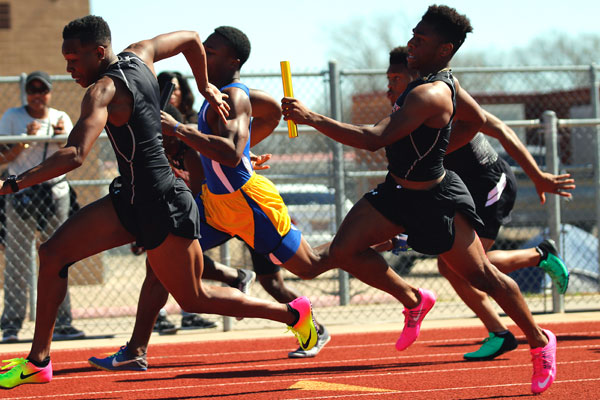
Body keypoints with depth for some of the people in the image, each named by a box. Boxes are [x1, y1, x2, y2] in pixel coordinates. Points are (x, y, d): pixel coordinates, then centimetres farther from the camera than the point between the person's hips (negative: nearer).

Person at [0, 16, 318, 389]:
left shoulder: (103, 90, -22)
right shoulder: (139, 55, 3)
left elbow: (75, 155, -35)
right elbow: (191, 39, 18)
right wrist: (205, 87, 31)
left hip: (162, 203, -10)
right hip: (132, 197, 10)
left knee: (194, 298, 6)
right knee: (54, 252, -1)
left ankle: (294, 313, 23)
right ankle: (38, 361, 2)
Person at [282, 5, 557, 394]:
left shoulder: (429, 95, -31)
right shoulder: (445, 80, 0)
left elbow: (375, 138, -38)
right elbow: (477, 118, 19)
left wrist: (312, 118, -37)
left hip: (436, 201, -9)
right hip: (397, 191, 9)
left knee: (481, 276, 6)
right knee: (344, 249, -4)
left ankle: (540, 341, 26)